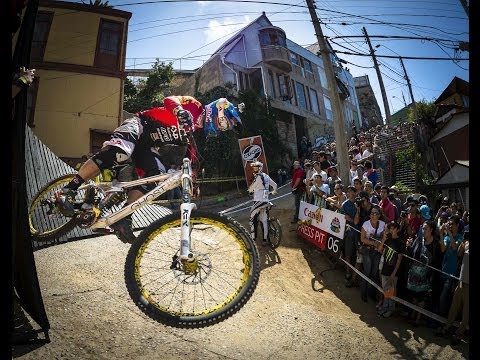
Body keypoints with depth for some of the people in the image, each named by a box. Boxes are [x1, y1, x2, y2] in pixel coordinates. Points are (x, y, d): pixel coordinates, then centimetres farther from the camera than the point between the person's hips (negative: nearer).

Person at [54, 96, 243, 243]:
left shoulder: (194, 132, 16)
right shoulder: (194, 106, -4)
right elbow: (169, 100, -21)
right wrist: (180, 111, -43)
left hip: (146, 146, 8)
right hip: (138, 126, -7)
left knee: (156, 174, -16)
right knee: (118, 153, -33)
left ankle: (122, 218, -18)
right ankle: (67, 191, -28)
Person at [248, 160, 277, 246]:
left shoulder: (258, 177, -13)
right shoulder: (266, 176, 10)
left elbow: (250, 189, -2)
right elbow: (275, 185, 20)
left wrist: (250, 191, 22)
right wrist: (274, 192, 40)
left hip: (258, 201, -8)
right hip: (265, 201, 8)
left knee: (252, 220, 0)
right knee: (264, 220, 9)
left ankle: (253, 239, -1)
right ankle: (265, 239, 13)